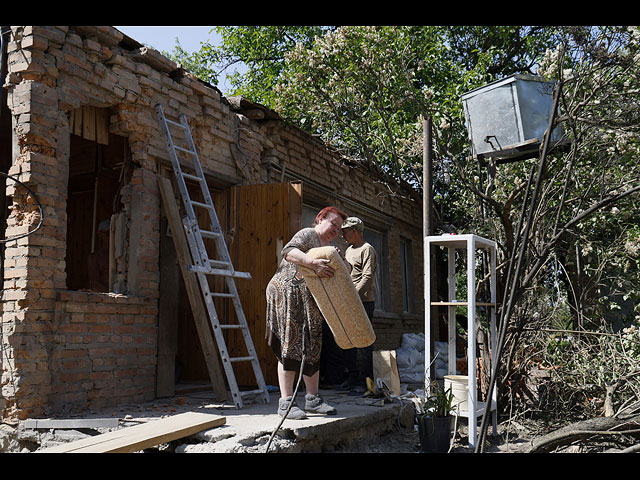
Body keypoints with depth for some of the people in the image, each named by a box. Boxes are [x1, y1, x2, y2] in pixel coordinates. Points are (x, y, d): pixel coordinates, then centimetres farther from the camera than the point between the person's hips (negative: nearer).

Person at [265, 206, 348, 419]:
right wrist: (312, 263, -39)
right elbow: (289, 252, -25)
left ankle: (313, 400, 16)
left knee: (312, 348, 9)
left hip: (310, 304, 9)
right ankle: (286, 402, -9)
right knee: (290, 346, -11)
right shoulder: (307, 234, -7)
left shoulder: (331, 247, 20)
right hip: (288, 295, -9)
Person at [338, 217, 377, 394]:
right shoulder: (349, 250, 20)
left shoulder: (367, 249, -7)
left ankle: (366, 381, -1)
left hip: (364, 302, -9)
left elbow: (367, 278, -17)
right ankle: (353, 377, 18)